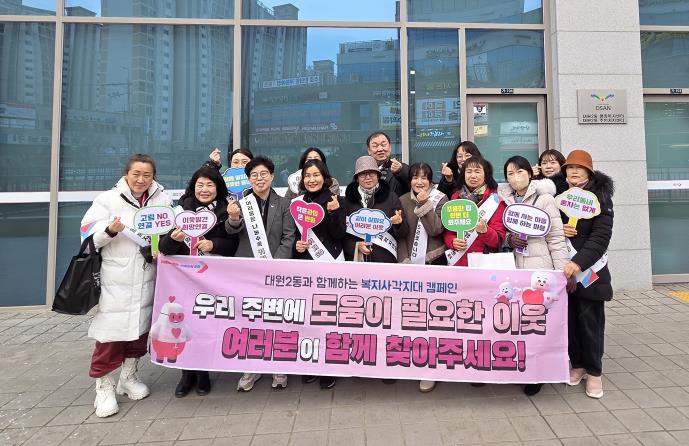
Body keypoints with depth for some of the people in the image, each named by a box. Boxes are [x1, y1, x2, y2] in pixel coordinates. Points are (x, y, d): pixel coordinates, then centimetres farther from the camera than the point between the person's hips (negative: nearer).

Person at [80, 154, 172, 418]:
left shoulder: (163, 200, 6)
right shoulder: (108, 199, -1)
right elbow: (89, 235, -6)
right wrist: (110, 230, -24)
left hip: (147, 279, 3)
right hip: (115, 280, -3)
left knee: (140, 328, 13)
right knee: (110, 332, -2)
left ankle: (128, 378, 32)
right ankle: (104, 386, 16)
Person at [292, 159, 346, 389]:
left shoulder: (335, 201, 1)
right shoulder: (298, 202, 11)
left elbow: (340, 234, -6)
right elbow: (292, 234, 15)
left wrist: (334, 213, -20)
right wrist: (296, 246, -5)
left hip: (330, 264, -3)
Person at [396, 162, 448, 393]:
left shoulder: (440, 199, 4)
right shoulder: (403, 200, 9)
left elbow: (436, 229, -10)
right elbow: (400, 234, 5)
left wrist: (424, 203, -15)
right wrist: (404, 261, -5)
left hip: (434, 262, -2)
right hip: (410, 263, 2)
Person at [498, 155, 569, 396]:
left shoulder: (545, 199, -1)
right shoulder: (503, 200, 9)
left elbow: (556, 238, -3)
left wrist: (562, 271, -8)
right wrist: (508, 239, -1)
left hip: (539, 267, -3)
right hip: (512, 267, 3)